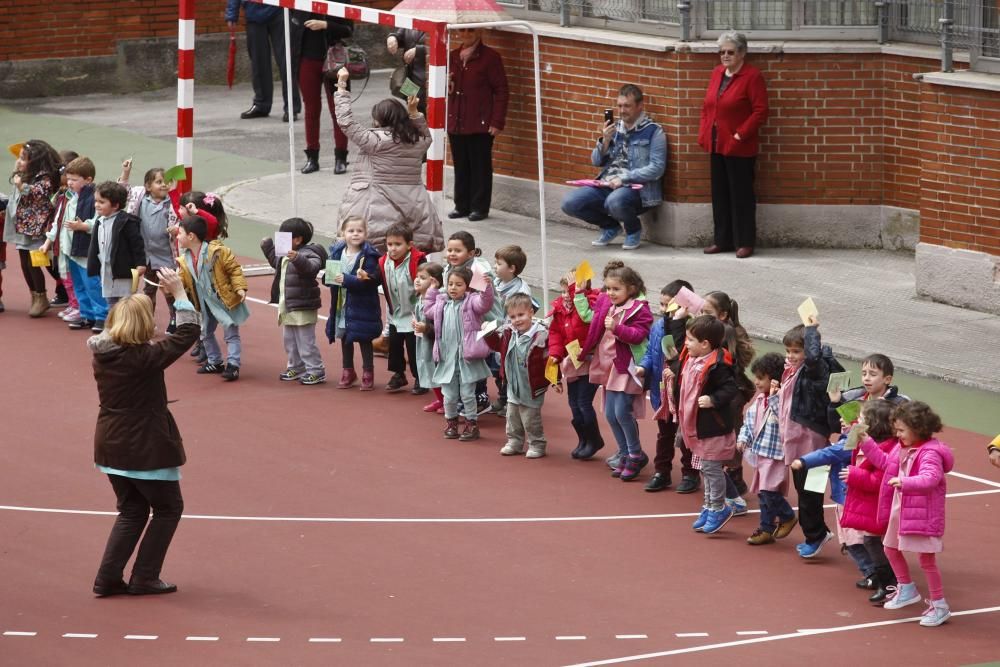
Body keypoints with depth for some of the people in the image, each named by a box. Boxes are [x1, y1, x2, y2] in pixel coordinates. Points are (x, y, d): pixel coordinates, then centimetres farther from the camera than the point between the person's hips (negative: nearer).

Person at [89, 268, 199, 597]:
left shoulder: (102, 355, -3)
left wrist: (135, 295, 19)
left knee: (132, 511, 21)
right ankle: (143, 578, 12)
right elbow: (189, 332, -17)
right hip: (146, 449, -7)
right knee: (168, 508, 13)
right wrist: (179, 293, -10)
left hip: (111, 446, 7)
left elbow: (112, 331, 20)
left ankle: (108, 578, 14)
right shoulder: (146, 358, -22)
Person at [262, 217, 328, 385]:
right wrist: (268, 247, 21)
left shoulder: (308, 254, -17)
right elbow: (276, 261, 32)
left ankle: (316, 372, 1)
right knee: (289, 340, 19)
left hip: (303, 308, -10)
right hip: (287, 306, 10)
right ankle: (296, 368, 31)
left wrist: (297, 258, -54)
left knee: (305, 341, -5)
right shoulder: (285, 255, 11)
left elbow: (311, 267, -38)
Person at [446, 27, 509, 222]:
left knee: (480, 167, 1)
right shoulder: (452, 56, 12)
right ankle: (462, 205, 19)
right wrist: (446, 85, -2)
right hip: (456, 123, 6)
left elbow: (501, 91, -6)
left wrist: (497, 122, -12)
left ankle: (480, 207, 8)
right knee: (460, 166, 11)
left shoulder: (490, 57, -6)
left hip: (480, 124, -6)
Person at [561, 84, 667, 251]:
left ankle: (634, 229, -2)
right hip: (607, 185, 6)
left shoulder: (653, 131, -3)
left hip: (637, 187, -6)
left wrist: (624, 178, -18)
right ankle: (610, 226, 13)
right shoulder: (615, 128, 15)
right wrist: (605, 141, -4)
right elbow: (596, 162, 15)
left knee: (615, 202, -39)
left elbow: (657, 169, -13)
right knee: (570, 203, -13)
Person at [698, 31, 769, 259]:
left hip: (739, 148, -7)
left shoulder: (752, 76, -10)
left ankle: (745, 242, 5)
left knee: (741, 195, -1)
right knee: (720, 194, 11)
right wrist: (704, 134, 6)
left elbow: (760, 111, -14)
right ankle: (722, 240, 19)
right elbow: (707, 106, 17)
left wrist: (741, 134, -17)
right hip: (717, 145, 7)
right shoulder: (717, 73, 12)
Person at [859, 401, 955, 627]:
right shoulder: (902, 448, 5)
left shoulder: (930, 453, -22)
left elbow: (930, 478, -35)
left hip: (923, 514, -10)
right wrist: (866, 443, 12)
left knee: (927, 559, -4)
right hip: (900, 509, 10)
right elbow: (885, 461, 19)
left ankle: (940, 606, 7)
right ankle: (907, 590, 41)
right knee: (891, 548, 22)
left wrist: (904, 482, -48)